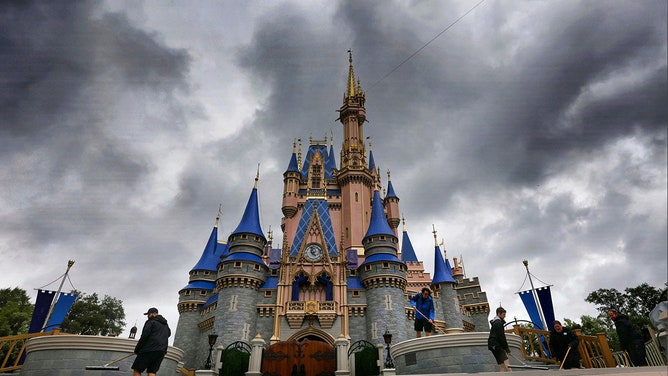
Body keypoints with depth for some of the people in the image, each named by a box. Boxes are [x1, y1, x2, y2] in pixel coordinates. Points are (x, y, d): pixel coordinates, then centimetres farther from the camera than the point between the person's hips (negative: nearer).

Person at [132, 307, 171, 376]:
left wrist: (137, 349, -1)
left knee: (137, 370, -1)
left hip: (150, 349, -7)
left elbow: (144, 336, -9)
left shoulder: (151, 322, -1)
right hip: (162, 351, 7)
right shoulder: (165, 324, 23)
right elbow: (169, 333, 40)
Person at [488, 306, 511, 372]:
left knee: (502, 364, 6)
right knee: (506, 361, -24)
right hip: (496, 345, -11)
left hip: (494, 345, 11)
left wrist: (505, 347, 19)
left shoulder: (495, 322, 25)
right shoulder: (498, 322, -7)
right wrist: (506, 347, -7)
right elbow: (501, 337, -13)